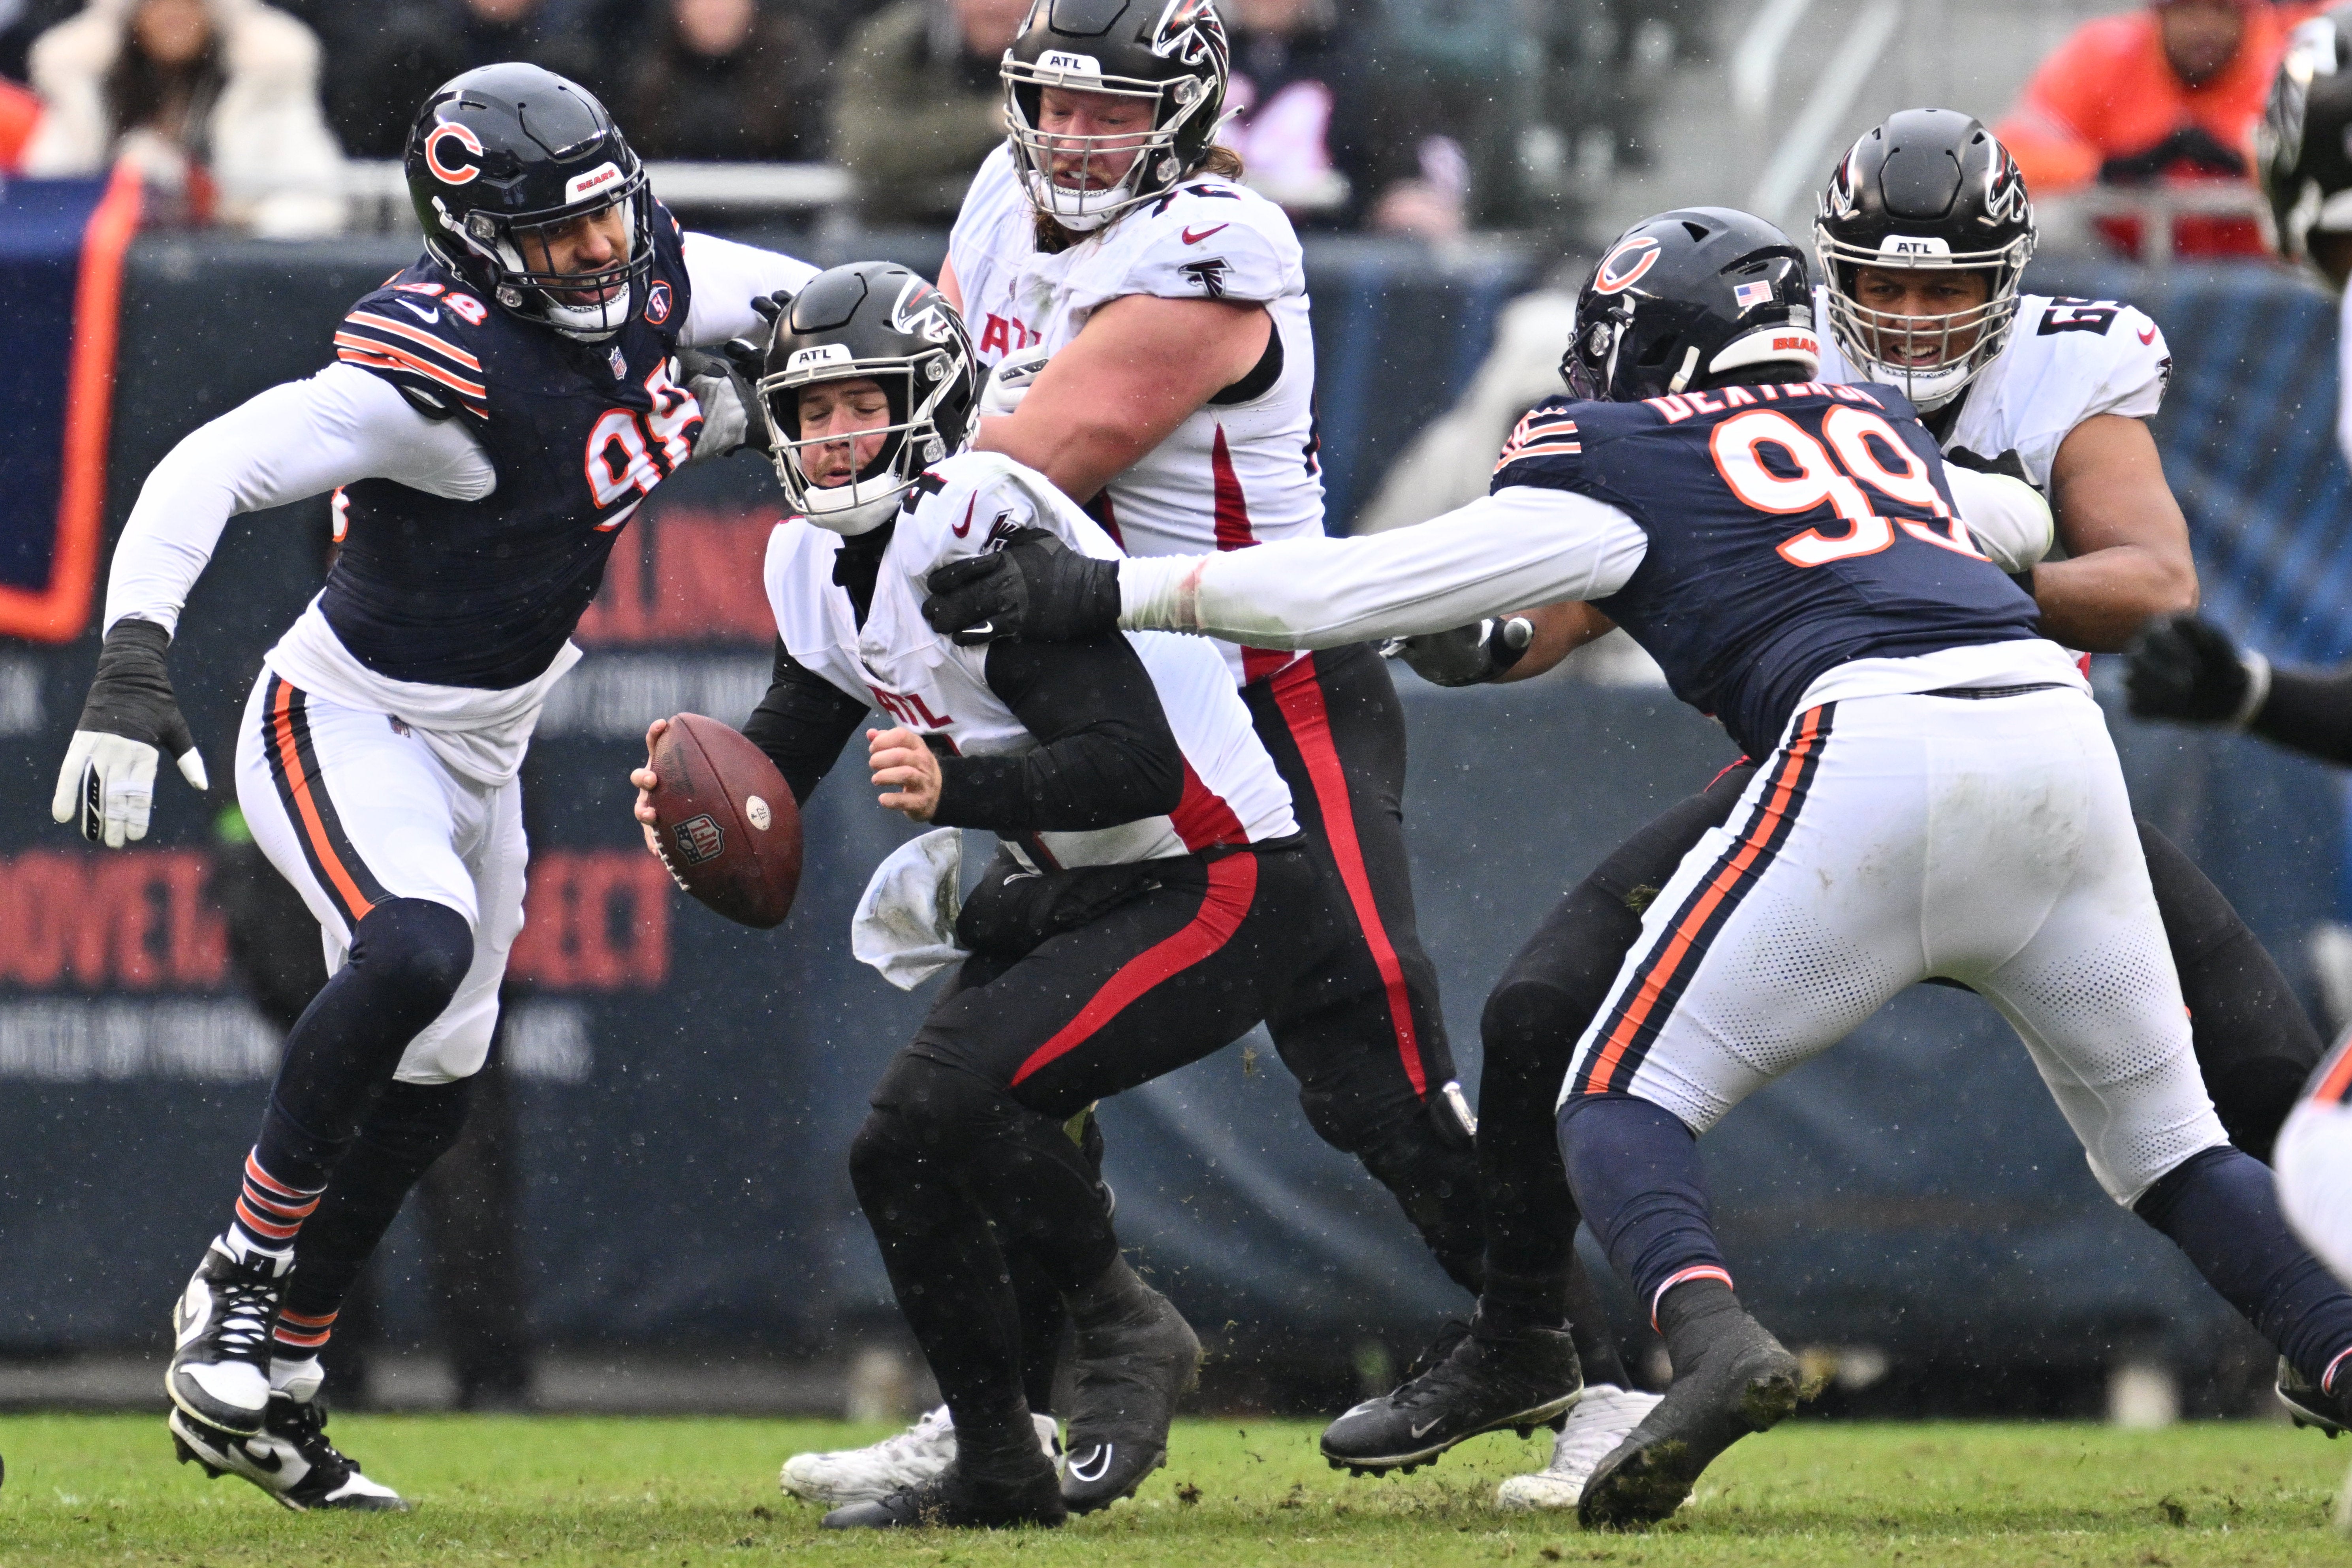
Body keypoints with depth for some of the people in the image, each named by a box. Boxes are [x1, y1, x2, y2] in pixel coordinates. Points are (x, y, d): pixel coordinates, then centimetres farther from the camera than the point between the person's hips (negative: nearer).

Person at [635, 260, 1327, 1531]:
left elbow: (1137, 764, -30)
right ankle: (997, 1470, 18)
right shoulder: (815, 562, 5)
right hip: (1073, 890, 10)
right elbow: (782, 750, 14)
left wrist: (958, 788, -42)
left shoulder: (984, 536, -24)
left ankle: (1125, 1328, -4)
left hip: (1219, 891, -10)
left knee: (945, 1101, -26)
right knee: (899, 1160, 4)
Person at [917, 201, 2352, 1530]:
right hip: (2060, 729, 5)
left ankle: (1712, 1334, -25)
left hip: (1876, 741, -5)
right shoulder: (1881, 419, 29)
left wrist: (1111, 593, 16)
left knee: (1626, 1099, 4)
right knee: (2164, 1141, 20)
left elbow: (1377, 587, 11)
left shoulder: (1617, 459, 13)